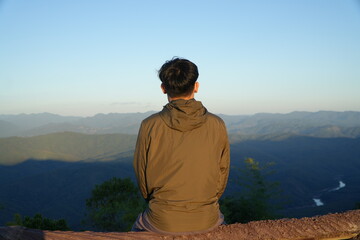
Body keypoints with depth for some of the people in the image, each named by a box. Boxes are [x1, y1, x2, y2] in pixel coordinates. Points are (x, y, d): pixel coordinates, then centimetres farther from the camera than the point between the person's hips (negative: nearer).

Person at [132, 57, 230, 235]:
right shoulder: (217, 125, -7)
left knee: (138, 227, 32)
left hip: (163, 223, -1)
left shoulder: (150, 126, -12)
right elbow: (222, 175, 2)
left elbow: (142, 178, -2)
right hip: (207, 221, 2)